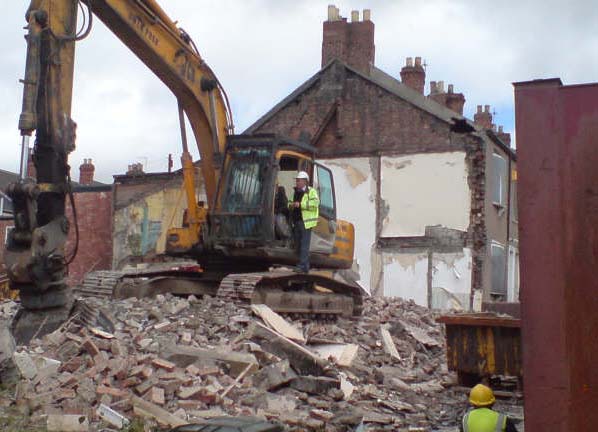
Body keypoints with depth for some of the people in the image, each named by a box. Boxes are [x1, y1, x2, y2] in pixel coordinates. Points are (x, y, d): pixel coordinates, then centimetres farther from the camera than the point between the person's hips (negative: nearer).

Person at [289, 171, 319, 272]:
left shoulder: (311, 191, -6)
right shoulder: (296, 192, 19)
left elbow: (315, 203, -22)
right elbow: (292, 204, 31)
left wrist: (300, 204, -25)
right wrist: (290, 205, 6)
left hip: (306, 222, -8)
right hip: (296, 222, 8)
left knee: (304, 245, -10)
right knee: (298, 245, 11)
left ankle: (303, 266, -10)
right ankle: (306, 266, 20)